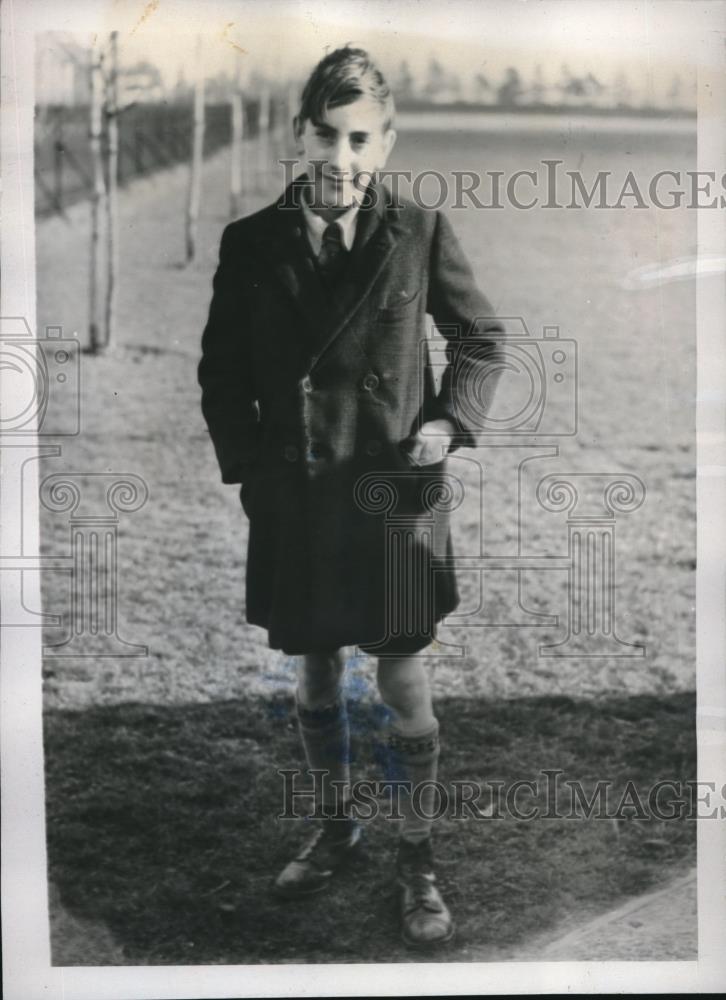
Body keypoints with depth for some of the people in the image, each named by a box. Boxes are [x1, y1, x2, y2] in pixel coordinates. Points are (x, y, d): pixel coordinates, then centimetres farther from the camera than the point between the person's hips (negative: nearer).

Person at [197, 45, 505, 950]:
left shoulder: (420, 234, -7)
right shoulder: (251, 243, -2)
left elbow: (480, 341, 6)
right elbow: (221, 368, 8)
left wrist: (455, 420, -8)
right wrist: (245, 463, -2)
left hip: (393, 494, -2)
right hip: (292, 499, 3)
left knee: (404, 686, 4)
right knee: (314, 677, 17)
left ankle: (417, 862, 24)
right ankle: (334, 829, 40)